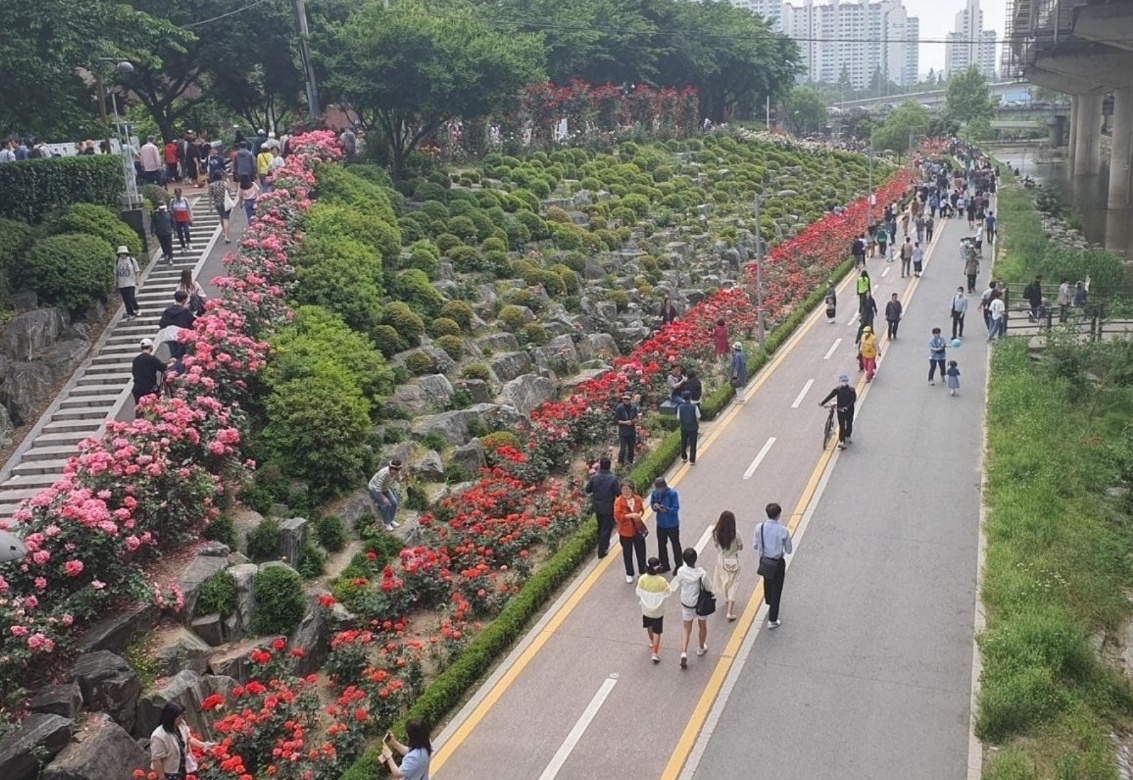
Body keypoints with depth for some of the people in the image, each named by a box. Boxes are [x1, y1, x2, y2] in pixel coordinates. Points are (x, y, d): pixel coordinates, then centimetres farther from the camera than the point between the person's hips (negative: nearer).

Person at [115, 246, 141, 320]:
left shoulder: (132, 260, -2)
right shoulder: (117, 262, 5)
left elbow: (137, 271, 2)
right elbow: (115, 273, 11)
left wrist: (137, 280, -6)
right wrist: (116, 282, 6)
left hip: (131, 283, -3)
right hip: (122, 285, 3)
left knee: (131, 298, -14)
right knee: (126, 300, 4)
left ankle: (136, 309, 13)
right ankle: (131, 314, 14)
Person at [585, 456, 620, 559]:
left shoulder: (594, 477, -10)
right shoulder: (613, 479, -21)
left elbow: (588, 490, 2)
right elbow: (618, 493, -16)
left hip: (597, 507, 4)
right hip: (608, 508, -4)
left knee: (601, 527, 24)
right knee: (606, 529, 9)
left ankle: (602, 545, 41)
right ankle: (602, 551, 12)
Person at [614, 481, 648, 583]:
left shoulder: (637, 498, -5)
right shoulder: (619, 501, -16)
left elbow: (642, 509, 10)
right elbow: (617, 516, -23)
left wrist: (639, 515, -12)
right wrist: (630, 515, -33)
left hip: (638, 529, 3)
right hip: (625, 531, -3)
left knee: (641, 551, 15)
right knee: (627, 553, 10)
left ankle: (642, 571, 34)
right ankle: (629, 574, 26)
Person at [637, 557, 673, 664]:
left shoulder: (642, 579, -20)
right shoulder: (661, 581, -26)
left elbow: (638, 594, -9)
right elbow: (668, 593, -14)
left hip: (646, 609, 3)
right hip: (658, 611, -3)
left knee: (649, 627, 29)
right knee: (657, 632, 9)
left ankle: (652, 642, 52)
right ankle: (655, 653, 6)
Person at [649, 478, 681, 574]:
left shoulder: (672, 494, -22)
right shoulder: (655, 493, -9)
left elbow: (676, 508, -24)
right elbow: (652, 504, 2)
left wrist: (667, 509, -42)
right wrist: (654, 506, -22)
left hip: (672, 524, -5)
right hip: (660, 524, 5)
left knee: (675, 545, 11)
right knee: (661, 545, 18)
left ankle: (679, 566, 28)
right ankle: (664, 565, 36)